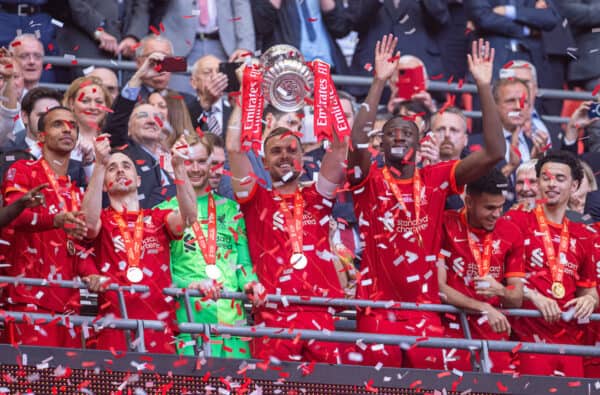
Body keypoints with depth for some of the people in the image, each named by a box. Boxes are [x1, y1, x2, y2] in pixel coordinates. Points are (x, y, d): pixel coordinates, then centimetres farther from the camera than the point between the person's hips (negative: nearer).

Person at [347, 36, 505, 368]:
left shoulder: (437, 179, 8)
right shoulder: (369, 181, 2)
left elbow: (494, 152, -1)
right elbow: (358, 141, -19)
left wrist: (484, 87, -6)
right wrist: (379, 82, -19)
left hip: (425, 312, 2)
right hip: (377, 312, -2)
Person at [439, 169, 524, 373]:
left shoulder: (511, 233, 8)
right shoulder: (446, 226, -2)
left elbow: (517, 299, 8)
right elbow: (438, 287, -7)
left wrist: (500, 292, -14)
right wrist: (484, 308, -13)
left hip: (495, 336, 3)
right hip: (453, 331, -3)